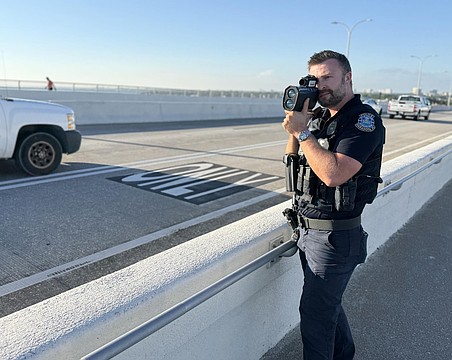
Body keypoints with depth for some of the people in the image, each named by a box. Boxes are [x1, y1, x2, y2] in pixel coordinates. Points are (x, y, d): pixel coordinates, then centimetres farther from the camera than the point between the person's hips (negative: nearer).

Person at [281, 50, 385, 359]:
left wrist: (303, 131, -20)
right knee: (328, 303, 25)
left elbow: (334, 174, -28)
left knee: (315, 314, 4)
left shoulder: (364, 120, -15)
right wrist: (294, 123, -3)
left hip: (334, 236, -8)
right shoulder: (318, 116, 8)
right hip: (306, 229, 8)